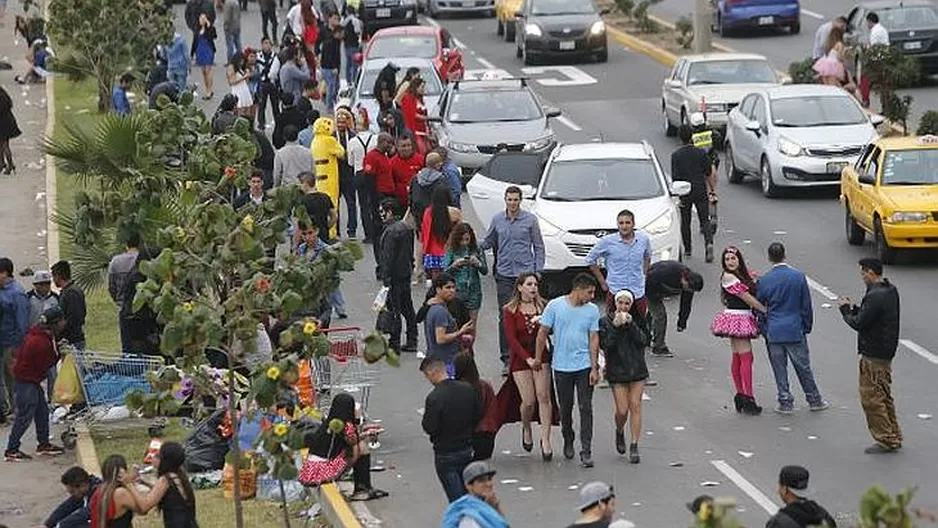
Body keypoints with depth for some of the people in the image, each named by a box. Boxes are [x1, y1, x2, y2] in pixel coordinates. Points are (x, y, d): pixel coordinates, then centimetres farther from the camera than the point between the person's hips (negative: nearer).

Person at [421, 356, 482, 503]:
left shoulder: (434, 398, -23)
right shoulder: (468, 389, -3)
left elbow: (429, 428, -20)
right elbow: (478, 415, 6)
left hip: (445, 454, -6)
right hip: (467, 449, 6)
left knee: (456, 497, 0)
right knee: (466, 494, 18)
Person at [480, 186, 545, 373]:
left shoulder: (530, 220, 2)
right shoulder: (497, 220, 8)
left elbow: (538, 246, 5)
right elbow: (488, 242, 15)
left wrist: (538, 270, -2)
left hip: (525, 273, -2)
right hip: (504, 275, 2)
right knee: (505, 316, -1)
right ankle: (506, 358, 4)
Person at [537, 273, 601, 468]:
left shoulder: (592, 310, 0)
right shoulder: (555, 306, -5)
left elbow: (594, 339, 0)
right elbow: (543, 333, 2)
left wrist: (594, 368, -5)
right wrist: (538, 358, 3)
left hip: (584, 366, 0)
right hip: (562, 366, 0)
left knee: (585, 408, -5)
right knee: (565, 408, 12)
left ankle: (586, 451, -5)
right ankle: (568, 441, 34)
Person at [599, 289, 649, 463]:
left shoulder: (637, 319, 4)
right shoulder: (606, 321, -2)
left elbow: (644, 341, -8)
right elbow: (605, 344, -12)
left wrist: (631, 325, -17)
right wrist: (615, 327, -22)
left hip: (637, 369, 2)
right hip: (617, 371, -1)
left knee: (635, 406, -3)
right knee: (622, 410, -4)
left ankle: (634, 446, 2)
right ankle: (619, 432, 28)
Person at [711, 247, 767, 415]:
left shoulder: (745, 275, 15)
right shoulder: (728, 277, -10)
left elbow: (755, 292, 7)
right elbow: (746, 297, -12)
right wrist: (766, 310, -10)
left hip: (744, 318, 8)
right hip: (736, 318, -8)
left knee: (738, 358, 10)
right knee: (746, 357, -10)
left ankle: (740, 395, 12)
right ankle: (748, 398, -11)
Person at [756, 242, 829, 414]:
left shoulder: (764, 280, -6)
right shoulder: (798, 276, -7)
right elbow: (806, 305, -1)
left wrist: (764, 330, 15)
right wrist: (807, 326, 12)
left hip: (773, 332, 0)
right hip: (795, 329, 0)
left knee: (779, 369, 8)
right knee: (803, 367, 11)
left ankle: (786, 403, 10)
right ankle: (814, 400, 20)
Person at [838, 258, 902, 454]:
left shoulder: (875, 296, -23)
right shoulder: (891, 291, 9)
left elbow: (859, 323, -21)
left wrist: (846, 310, -4)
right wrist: (854, 308, 5)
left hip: (873, 355, -10)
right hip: (886, 352, 10)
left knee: (871, 397, -2)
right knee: (884, 396, 18)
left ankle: (886, 440, 0)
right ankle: (893, 437, 24)